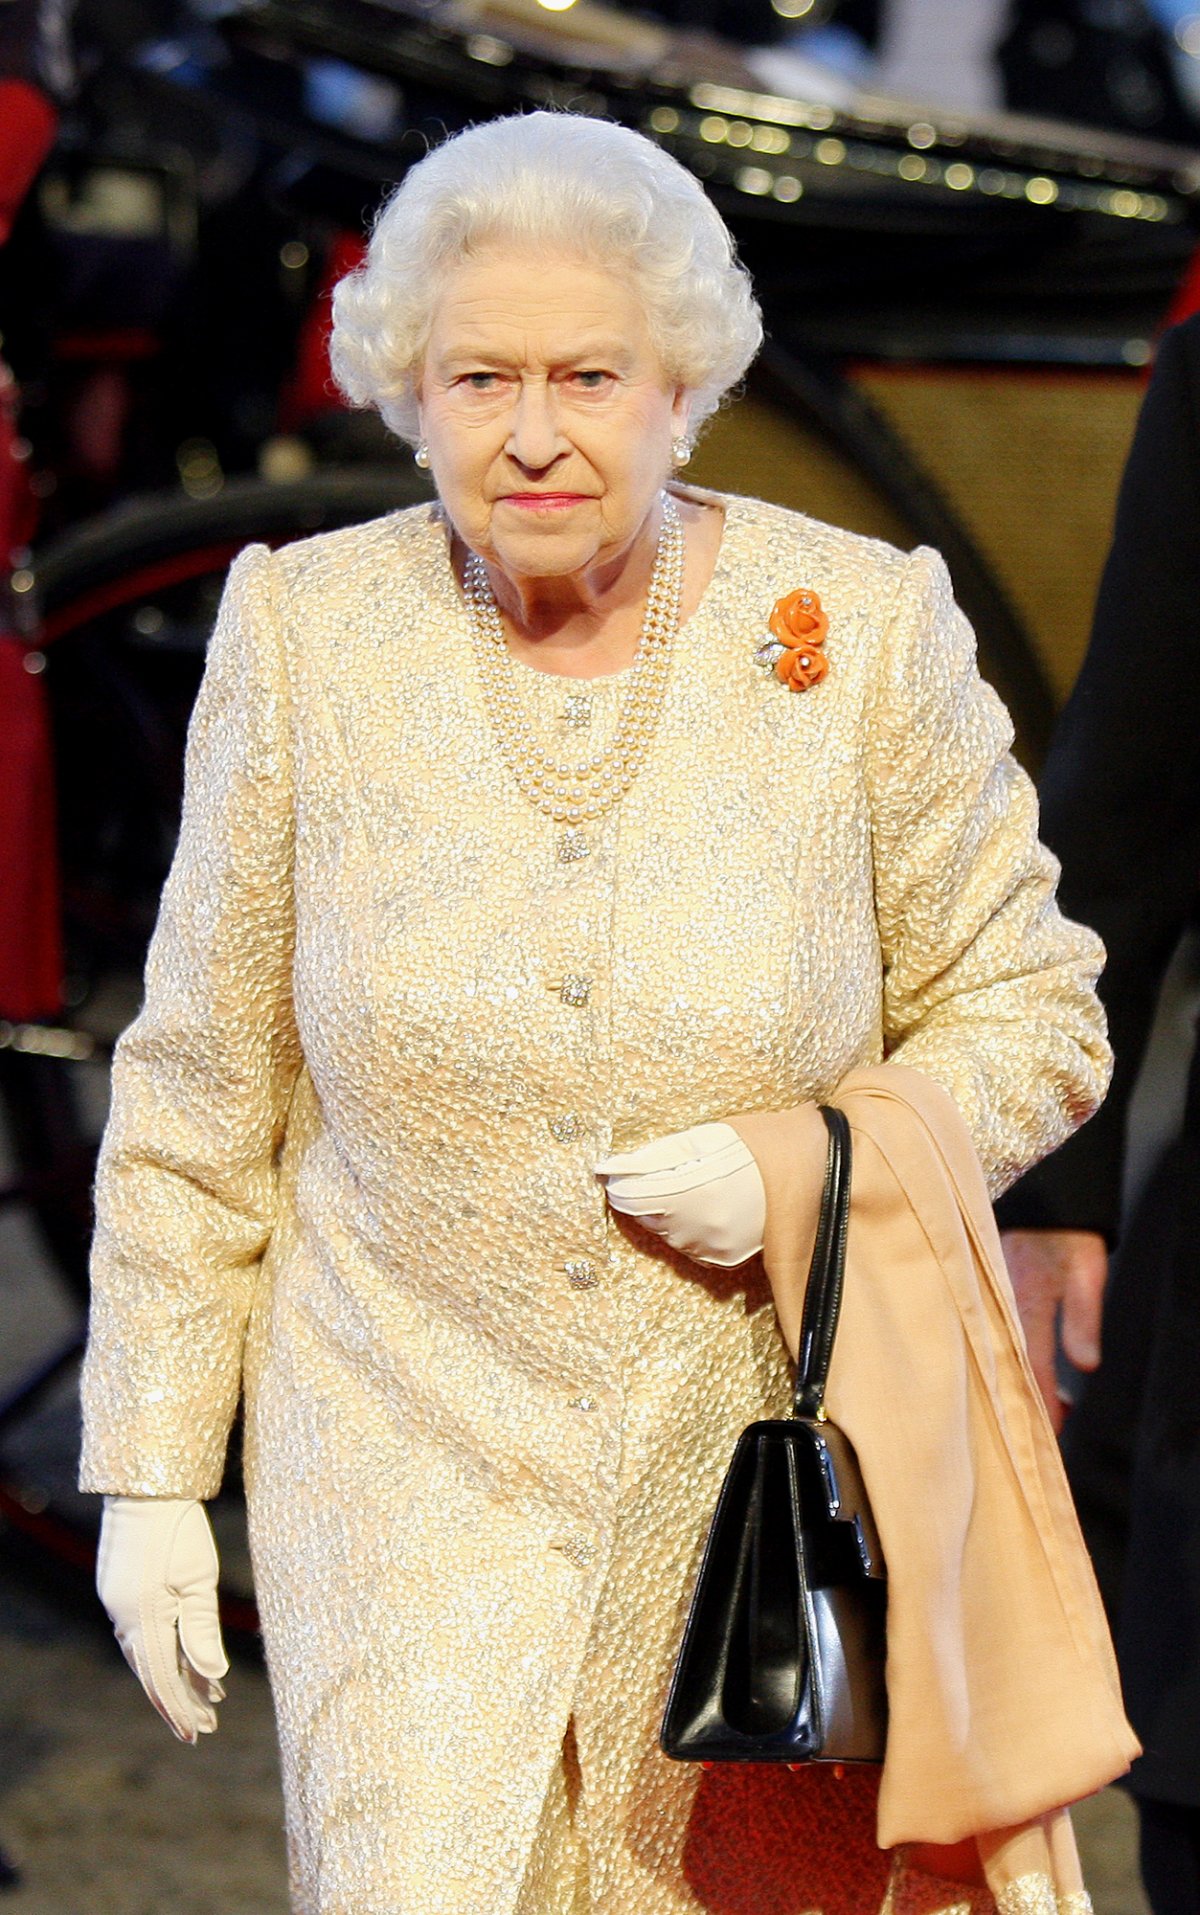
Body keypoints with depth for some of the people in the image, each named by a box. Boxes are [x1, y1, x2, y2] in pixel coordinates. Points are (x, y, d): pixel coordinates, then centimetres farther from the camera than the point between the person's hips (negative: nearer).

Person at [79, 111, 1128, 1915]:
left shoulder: (867, 633, -7)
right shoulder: (308, 637, -5)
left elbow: (1027, 1011, 4)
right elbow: (200, 1091, 2)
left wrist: (816, 1167, -15)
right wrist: (153, 1474, 2)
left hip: (773, 1469, 0)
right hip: (416, 1470, 0)